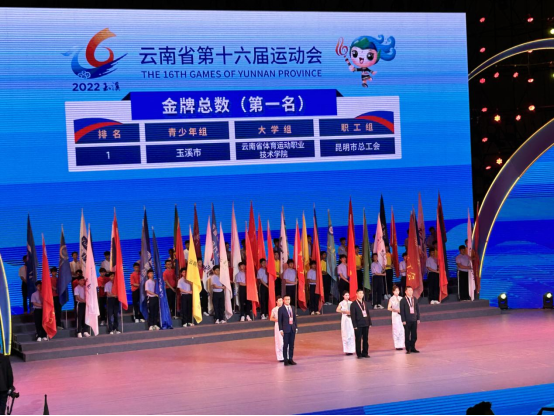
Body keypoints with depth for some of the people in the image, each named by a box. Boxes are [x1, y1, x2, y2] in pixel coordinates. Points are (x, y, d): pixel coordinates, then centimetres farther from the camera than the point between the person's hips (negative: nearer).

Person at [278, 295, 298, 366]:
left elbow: (295, 318, 13)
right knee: (285, 345, -1)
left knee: (292, 345, 7)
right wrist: (281, 330, -11)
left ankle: (290, 359, 15)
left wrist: (296, 327, 6)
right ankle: (285, 360, 5)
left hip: (292, 329, 5)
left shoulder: (292, 308, 10)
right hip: (286, 329, -5)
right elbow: (279, 320, -6)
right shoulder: (281, 309, -5)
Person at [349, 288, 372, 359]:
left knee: (365, 339, 8)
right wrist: (355, 325, -12)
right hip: (358, 325, -5)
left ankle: (365, 353, 16)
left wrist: (370, 323, 8)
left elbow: (368, 313, 14)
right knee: (358, 340, 1)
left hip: (366, 324, 5)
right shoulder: (353, 304, -5)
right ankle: (359, 354, 7)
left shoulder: (366, 303, 12)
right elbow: (352, 316, -8)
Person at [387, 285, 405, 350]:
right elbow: (389, 308, -4)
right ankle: (397, 345, 0)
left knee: (402, 330, -1)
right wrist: (396, 310, -16)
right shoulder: (391, 299, -1)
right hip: (395, 315, -4)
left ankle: (402, 344, 7)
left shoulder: (401, 298, 9)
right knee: (396, 330, -5)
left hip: (401, 315, 4)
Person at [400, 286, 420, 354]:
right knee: (407, 335, 2)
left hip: (414, 320, 4)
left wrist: (418, 318, 7)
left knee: (414, 335, 7)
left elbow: (417, 309, 12)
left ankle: (412, 348, 18)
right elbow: (402, 311, -6)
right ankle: (408, 349, 8)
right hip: (407, 321, -4)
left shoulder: (415, 299, 9)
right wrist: (403, 320, -11)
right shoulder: (403, 300, -4)